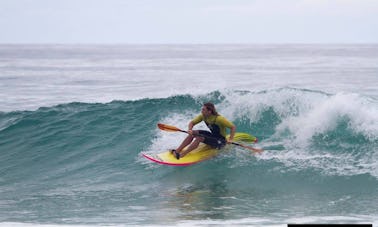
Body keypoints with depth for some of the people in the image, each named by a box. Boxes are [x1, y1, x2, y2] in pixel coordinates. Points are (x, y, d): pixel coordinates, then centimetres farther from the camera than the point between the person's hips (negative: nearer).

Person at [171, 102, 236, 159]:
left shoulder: (218, 119, -27)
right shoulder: (203, 116, -6)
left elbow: (233, 127, -26)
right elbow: (192, 123, 0)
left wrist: (230, 139, -36)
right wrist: (190, 130, -22)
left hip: (220, 141, -8)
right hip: (213, 135, 8)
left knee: (199, 138, -28)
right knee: (193, 133, -10)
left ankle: (182, 154, -28)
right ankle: (177, 150, -12)